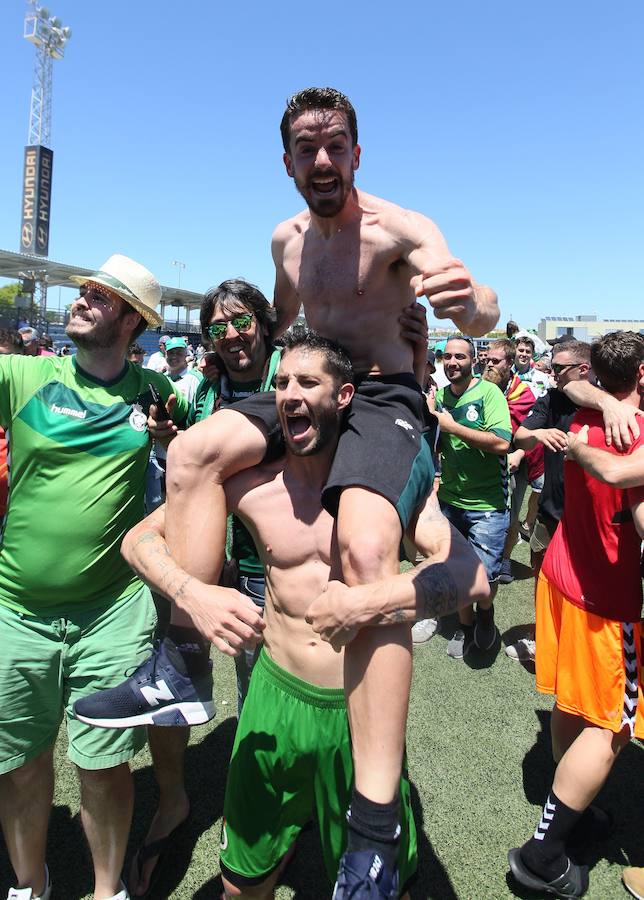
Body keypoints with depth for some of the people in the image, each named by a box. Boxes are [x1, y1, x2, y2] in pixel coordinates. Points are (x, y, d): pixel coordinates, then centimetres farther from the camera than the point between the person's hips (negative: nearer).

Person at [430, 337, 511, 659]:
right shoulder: (439, 397, 6)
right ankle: (465, 623, 38)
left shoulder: (489, 393, -10)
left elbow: (501, 442, -22)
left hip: (487, 504, -5)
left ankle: (485, 610, 28)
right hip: (449, 500, 5)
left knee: (484, 575, -7)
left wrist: (452, 426, -19)